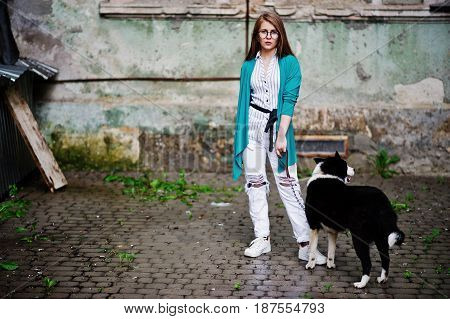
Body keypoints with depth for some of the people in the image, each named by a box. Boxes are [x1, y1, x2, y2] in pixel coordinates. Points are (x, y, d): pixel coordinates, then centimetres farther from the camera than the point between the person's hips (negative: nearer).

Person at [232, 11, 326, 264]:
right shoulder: (249, 65, 10)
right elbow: (244, 100, 15)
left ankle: (305, 245, -4)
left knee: (288, 183, -6)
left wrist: (281, 135, -19)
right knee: (255, 181, 6)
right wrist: (240, 134, 11)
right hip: (253, 127, 4)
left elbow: (289, 99, -10)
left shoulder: (289, 63, -1)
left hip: (278, 126, -4)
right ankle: (262, 238, 17)